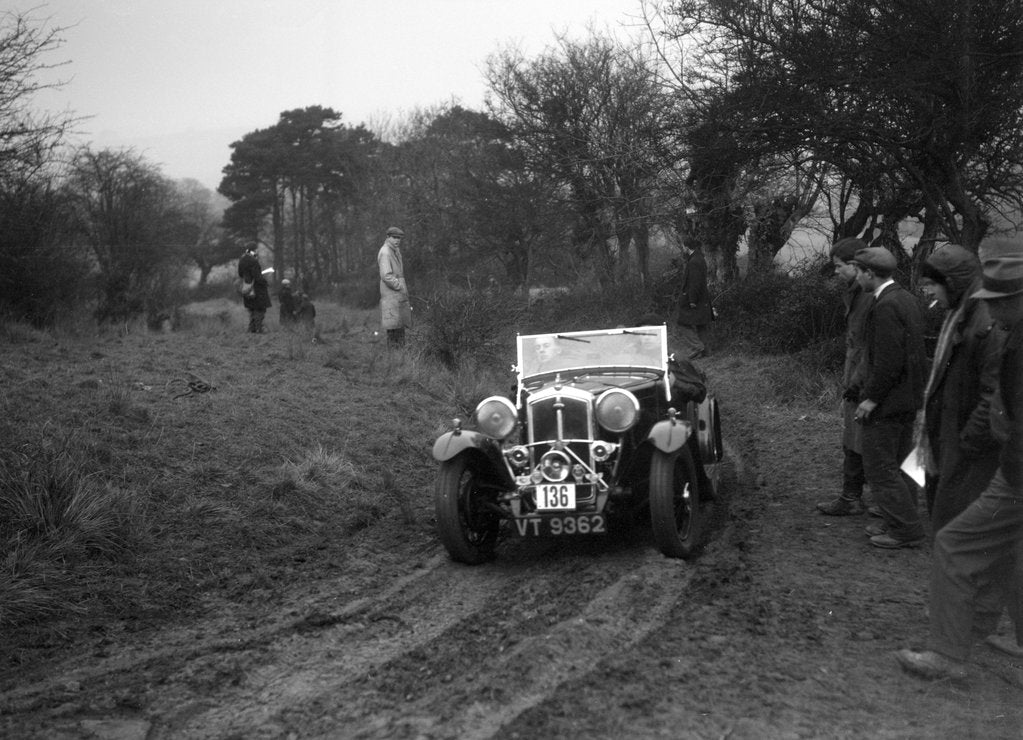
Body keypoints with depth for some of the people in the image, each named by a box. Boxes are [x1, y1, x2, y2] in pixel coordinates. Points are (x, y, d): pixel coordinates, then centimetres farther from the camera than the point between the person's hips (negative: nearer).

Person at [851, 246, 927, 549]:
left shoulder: (885, 307, -21)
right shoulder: (907, 299, 11)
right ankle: (901, 523, 27)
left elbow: (890, 360, -25)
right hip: (908, 399, 10)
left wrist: (872, 397, -18)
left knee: (879, 468, -2)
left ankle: (906, 530, 3)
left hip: (886, 402, -10)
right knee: (899, 465, 18)